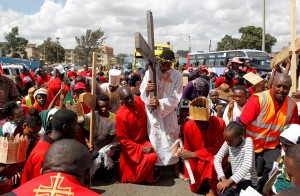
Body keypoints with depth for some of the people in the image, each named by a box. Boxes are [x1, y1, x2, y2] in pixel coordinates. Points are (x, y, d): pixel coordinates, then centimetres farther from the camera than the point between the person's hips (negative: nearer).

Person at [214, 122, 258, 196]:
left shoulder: (248, 141, -20)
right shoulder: (227, 143, -5)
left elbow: (247, 165, -32)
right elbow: (217, 159, -8)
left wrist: (229, 181, -34)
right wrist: (223, 178, -23)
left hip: (248, 180, -5)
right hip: (236, 179, 5)